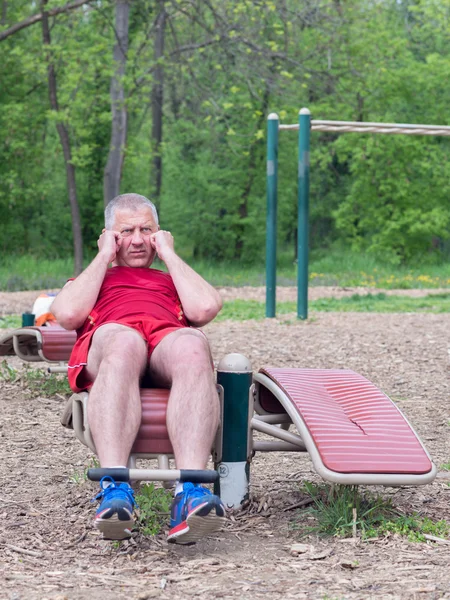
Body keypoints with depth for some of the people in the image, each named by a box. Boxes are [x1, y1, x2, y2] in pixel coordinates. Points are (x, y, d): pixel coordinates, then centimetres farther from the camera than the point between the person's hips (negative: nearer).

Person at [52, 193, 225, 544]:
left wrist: (169, 254, 24)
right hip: (107, 340, -1)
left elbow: (206, 308, 15)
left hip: (168, 338, 1)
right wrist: (104, 257, 23)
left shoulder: (174, 280, 41)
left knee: (193, 347, -40)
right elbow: (68, 314, 13)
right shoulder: (89, 280, 39)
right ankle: (115, 491, -56)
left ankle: (190, 495, -57)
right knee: (123, 343, -42)